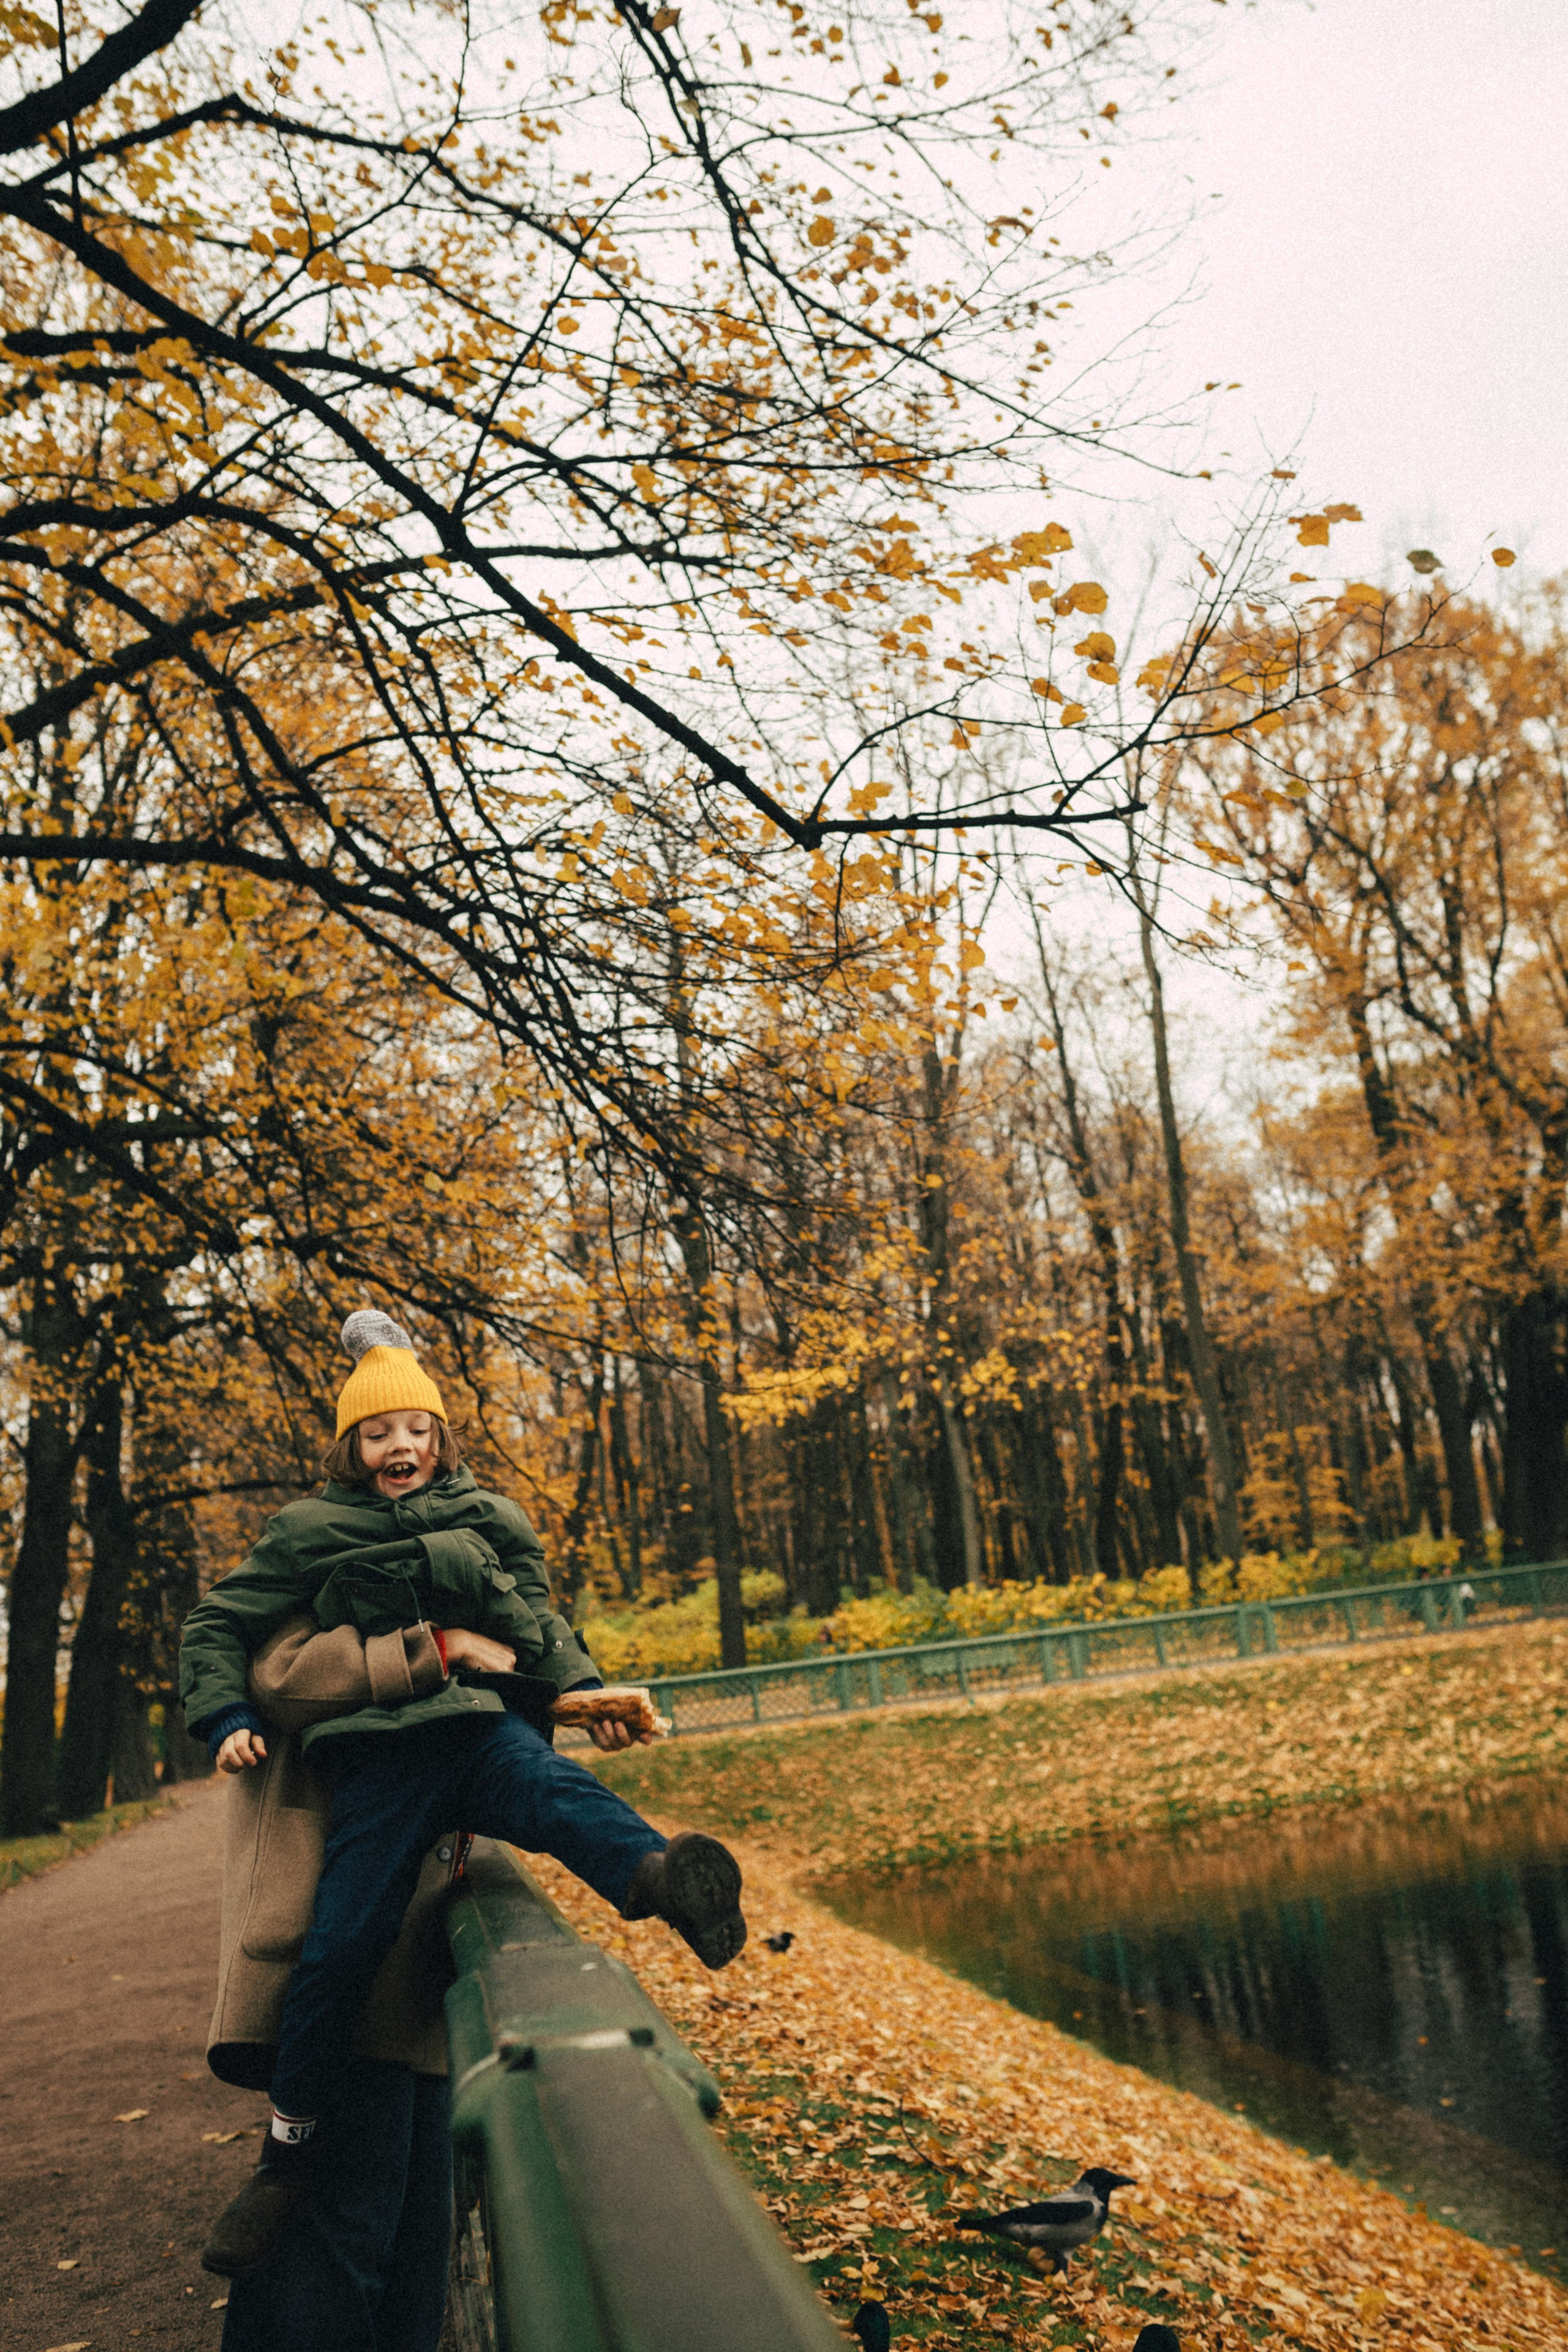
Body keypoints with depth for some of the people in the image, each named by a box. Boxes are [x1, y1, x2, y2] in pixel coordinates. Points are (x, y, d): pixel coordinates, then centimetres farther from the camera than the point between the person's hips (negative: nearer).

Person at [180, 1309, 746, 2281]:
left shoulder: (489, 1520, 18)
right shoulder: (313, 1533, 13)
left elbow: (541, 1624, 27)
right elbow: (218, 1626, 19)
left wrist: (590, 1694, 12)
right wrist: (228, 1719, 4)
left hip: (485, 1726, 0)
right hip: (379, 1752, 0)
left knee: (557, 1793, -32)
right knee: (343, 1938, -7)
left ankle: (659, 1876, -62)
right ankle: (294, 2146, 13)